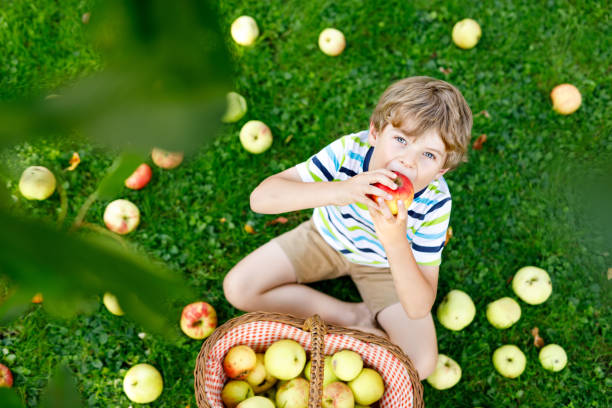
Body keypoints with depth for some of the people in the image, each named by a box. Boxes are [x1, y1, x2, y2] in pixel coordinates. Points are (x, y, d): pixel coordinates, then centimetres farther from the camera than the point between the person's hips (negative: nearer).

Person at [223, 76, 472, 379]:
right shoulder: (350, 150, -32)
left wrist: (395, 243, -48)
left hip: (386, 264, -1)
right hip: (327, 237, 2)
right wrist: (337, 191, -53)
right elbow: (261, 198, -40)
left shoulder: (434, 204, -32)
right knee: (238, 288, -12)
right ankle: (354, 316, -3)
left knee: (421, 363, -16)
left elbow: (419, 309, -32)